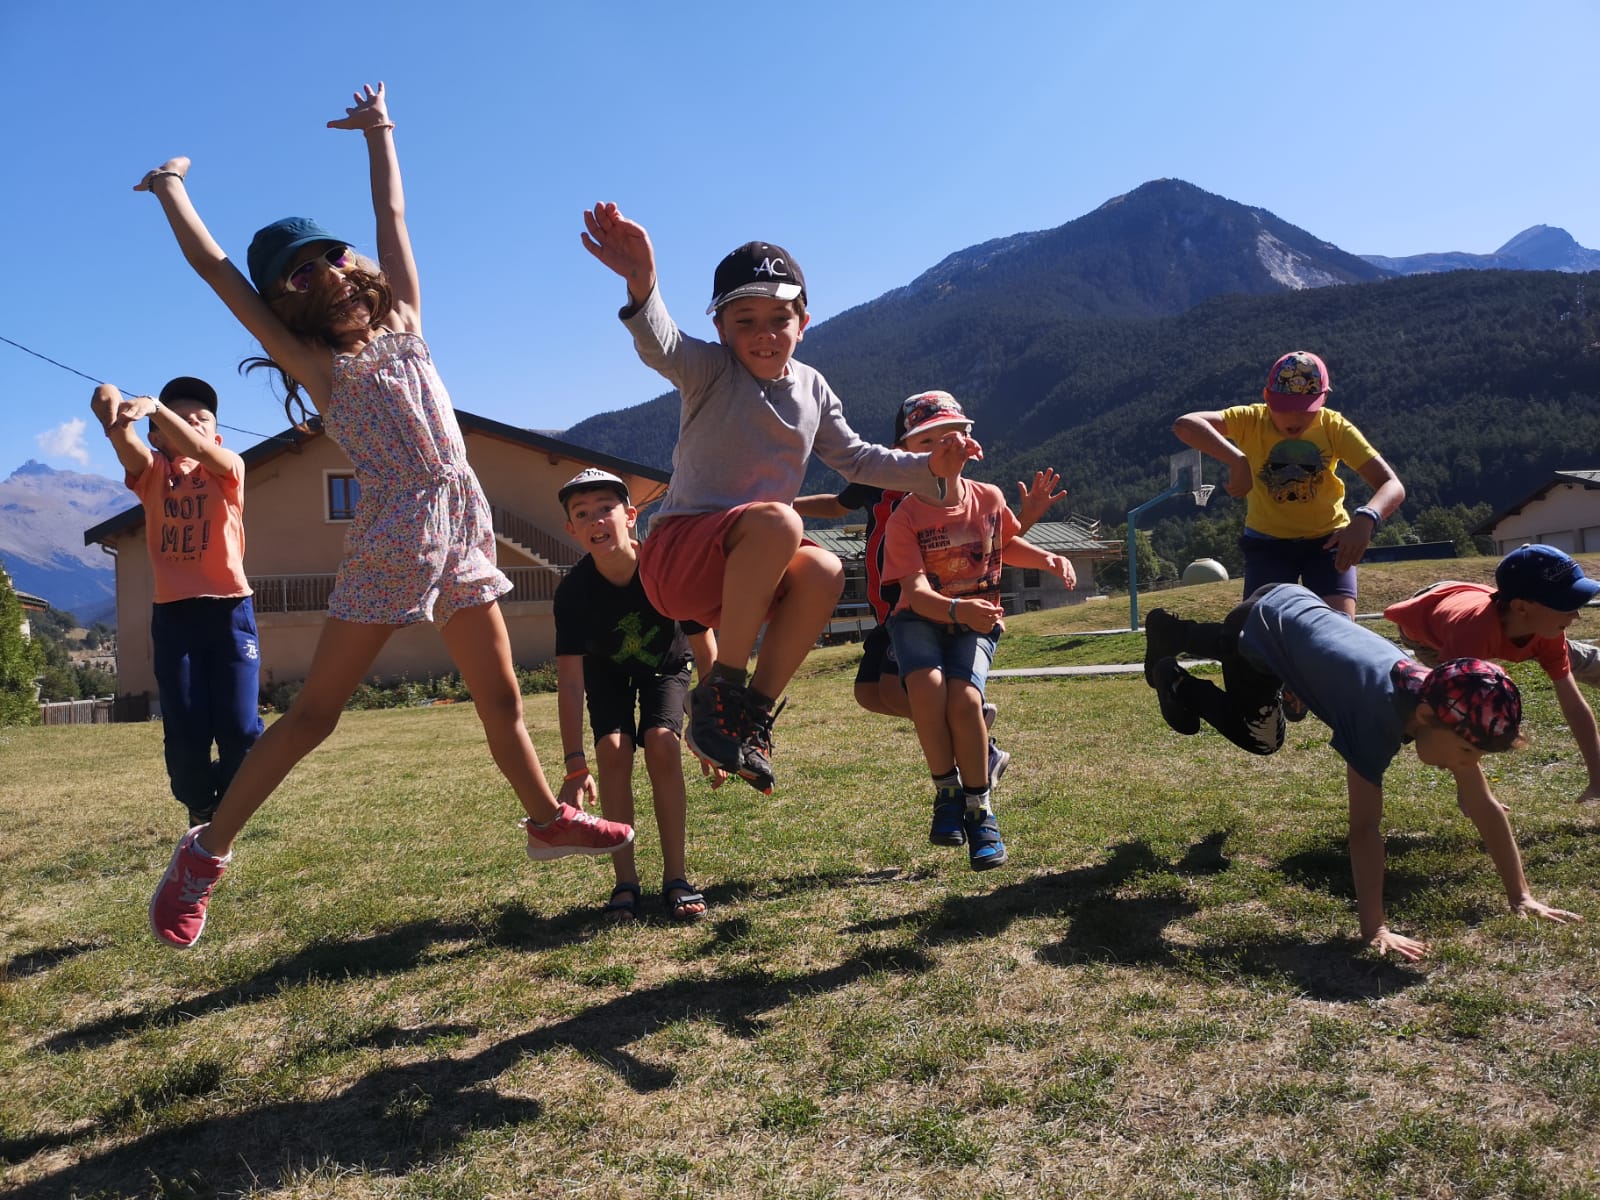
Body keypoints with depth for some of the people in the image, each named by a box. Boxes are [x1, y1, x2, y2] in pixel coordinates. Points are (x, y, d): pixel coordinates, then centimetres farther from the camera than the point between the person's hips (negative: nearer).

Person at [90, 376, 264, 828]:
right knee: (185, 732, -2)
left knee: (240, 730, -5)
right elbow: (125, 440, -11)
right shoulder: (151, 472, 10)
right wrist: (111, 403, -34)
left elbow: (200, 449, -17)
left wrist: (153, 404, -35)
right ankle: (200, 813, 24)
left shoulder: (229, 468, 6)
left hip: (229, 610, -1)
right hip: (173, 613, 1)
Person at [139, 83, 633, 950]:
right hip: (392, 536, -5)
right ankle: (205, 852, 9)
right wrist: (171, 187, 16)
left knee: (500, 697, 14)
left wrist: (379, 132, 33)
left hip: (463, 528, 5)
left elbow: (392, 215, 23)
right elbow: (213, 268, 3)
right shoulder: (312, 360, 3)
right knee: (315, 710, -2)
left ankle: (547, 820, 29)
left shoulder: (400, 321, 15)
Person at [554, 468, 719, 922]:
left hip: (665, 667, -1)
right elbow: (570, 679, -29)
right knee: (613, 750, -21)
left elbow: (706, 651, -22)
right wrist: (575, 765, -34)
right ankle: (626, 883, -9)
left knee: (662, 745, -23)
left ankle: (675, 879, -11)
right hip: (607, 672, 1)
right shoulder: (573, 591, -29)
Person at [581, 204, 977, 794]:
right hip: (676, 557, -5)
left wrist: (927, 466, 5)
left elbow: (856, 460, 19)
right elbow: (662, 345, -31)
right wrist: (642, 286, -53)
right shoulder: (711, 370, -8)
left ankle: (753, 714, -16)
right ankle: (721, 689, -24)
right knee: (778, 521, -35)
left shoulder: (813, 389, 10)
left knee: (824, 571, -27)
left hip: (748, 574, 6)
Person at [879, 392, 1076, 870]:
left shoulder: (989, 498, -1)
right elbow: (916, 592, -23)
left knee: (965, 697, -28)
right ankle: (947, 794, -12)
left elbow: (1007, 544, 21)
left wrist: (1049, 559, 4)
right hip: (920, 619, -1)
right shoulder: (904, 518, -12)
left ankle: (980, 811, -10)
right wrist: (957, 609, -43)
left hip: (977, 623, 1)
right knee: (928, 683, -33)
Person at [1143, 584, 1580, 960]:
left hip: (1298, 608, 6)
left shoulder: (1448, 704, -22)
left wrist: (1521, 896, -13)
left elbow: (1485, 807, -14)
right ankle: (1173, 680, 28)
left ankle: (1171, 632, 55)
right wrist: (1375, 929, -41)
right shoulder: (1377, 713, -41)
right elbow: (1365, 826, -41)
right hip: (1261, 622, -6)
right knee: (1259, 739, 13)